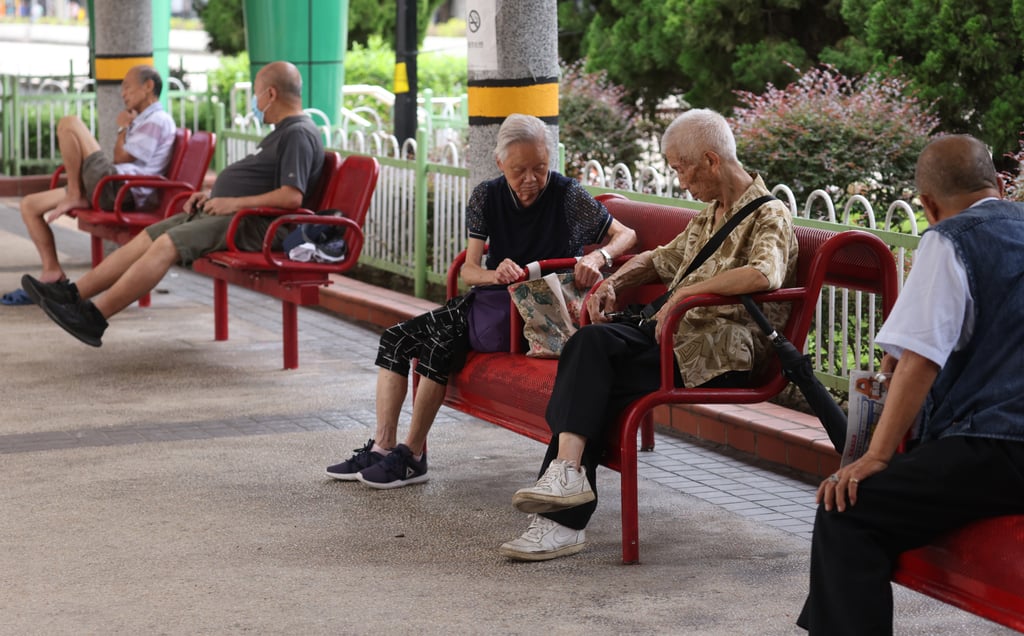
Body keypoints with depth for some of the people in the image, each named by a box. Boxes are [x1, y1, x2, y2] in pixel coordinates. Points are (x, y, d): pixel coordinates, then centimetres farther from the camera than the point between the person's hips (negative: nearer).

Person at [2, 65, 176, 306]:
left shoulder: (158, 121, -6)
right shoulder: (142, 121, 27)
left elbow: (121, 158, -9)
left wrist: (123, 128, 9)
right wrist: (126, 126, 18)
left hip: (120, 189, -11)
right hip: (109, 190, 11)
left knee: (69, 124, -17)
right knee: (29, 204, 8)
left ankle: (73, 195, -9)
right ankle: (52, 272, 3)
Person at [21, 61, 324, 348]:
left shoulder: (299, 135, -13)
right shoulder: (282, 132, 22)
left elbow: (292, 196, -25)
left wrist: (233, 203, -21)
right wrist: (213, 195, 15)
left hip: (251, 225, -11)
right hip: (224, 212, 11)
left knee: (167, 245, -24)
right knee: (149, 236, 2)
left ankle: (94, 316, -26)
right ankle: (72, 294, -1)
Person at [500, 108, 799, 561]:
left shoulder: (769, 216, -5)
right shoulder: (710, 214, 24)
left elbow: (765, 274, -28)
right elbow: (662, 259, 38)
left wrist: (688, 290, -26)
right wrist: (613, 282, 18)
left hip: (719, 352, -8)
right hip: (676, 334, 8)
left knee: (592, 356, -25)